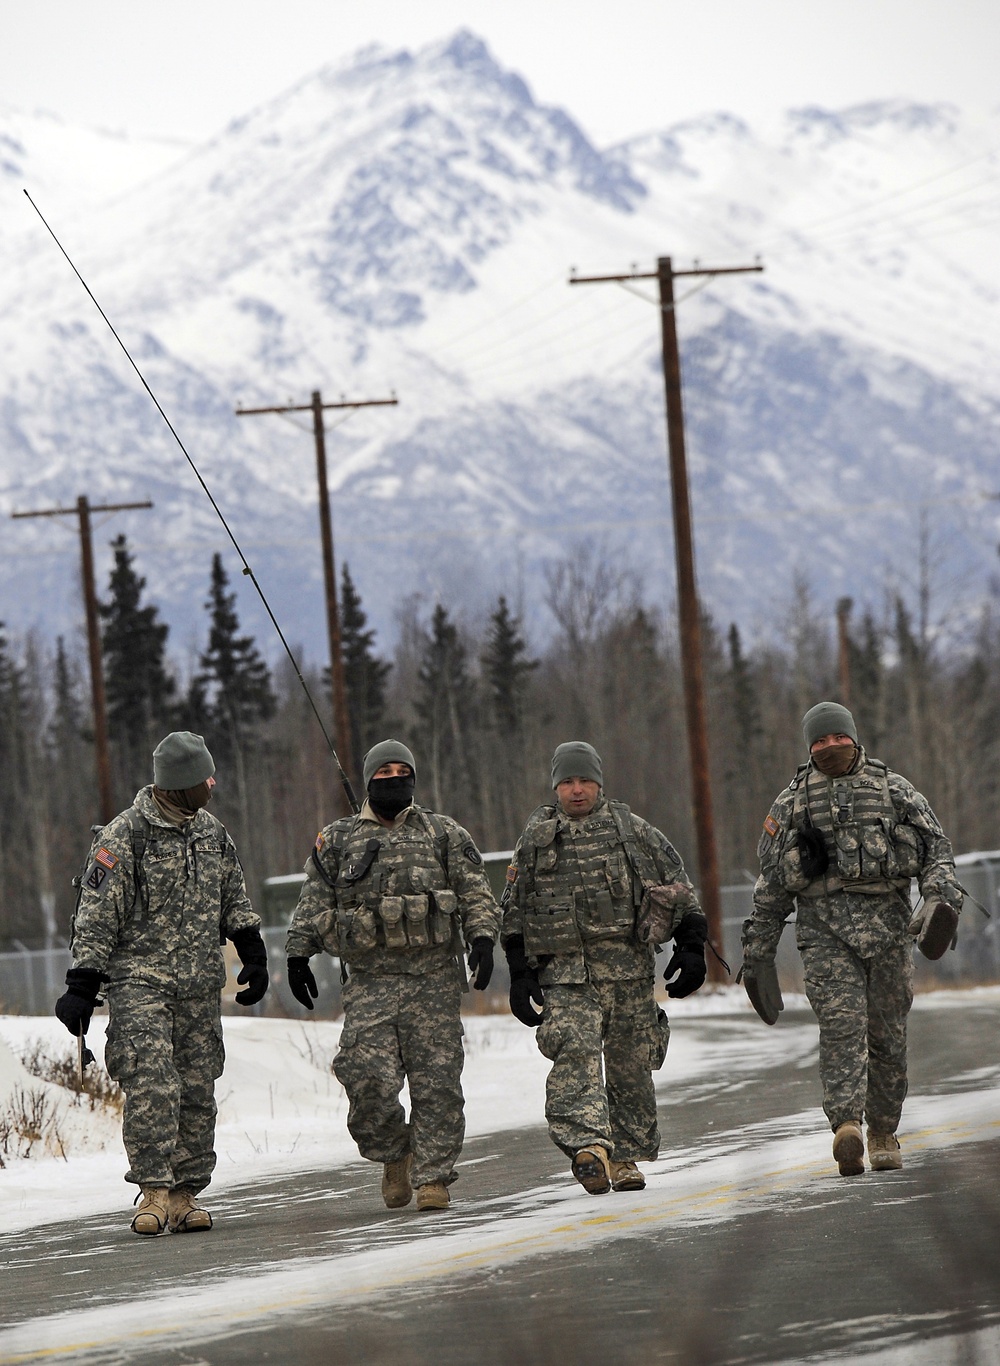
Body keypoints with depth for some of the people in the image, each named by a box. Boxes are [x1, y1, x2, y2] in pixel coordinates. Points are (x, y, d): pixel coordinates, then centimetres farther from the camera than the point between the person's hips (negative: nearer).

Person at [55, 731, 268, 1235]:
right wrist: (82, 985, -11)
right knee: (152, 1083, -18)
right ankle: (155, 1191, -17)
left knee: (196, 1092, 3)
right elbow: (97, 914, -8)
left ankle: (184, 1194, 9)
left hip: (200, 986, 6)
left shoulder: (213, 832, 12)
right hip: (139, 980, -6)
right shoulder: (125, 835, -8)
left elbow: (235, 900, 24)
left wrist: (253, 953, 16)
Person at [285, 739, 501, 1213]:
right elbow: (314, 902, 15)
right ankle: (393, 1154, 11)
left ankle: (432, 1175, 1)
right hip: (370, 981, 0)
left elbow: (475, 892, 8)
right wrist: (298, 953, 6)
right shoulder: (337, 840, 14)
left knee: (436, 1081, -5)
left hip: (434, 978, 0)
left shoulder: (444, 834, 12)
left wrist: (482, 938, -7)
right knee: (370, 1079, -13)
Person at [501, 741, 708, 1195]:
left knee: (630, 1065, 4)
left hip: (629, 971, 1)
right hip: (564, 975, -1)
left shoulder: (633, 831, 9)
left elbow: (678, 889, 13)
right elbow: (514, 913, 14)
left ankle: (627, 1156, 16)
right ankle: (589, 1147, -31)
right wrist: (520, 974, 8)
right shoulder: (535, 841, 10)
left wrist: (691, 948, 6)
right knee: (575, 1055, -19)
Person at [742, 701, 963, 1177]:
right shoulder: (793, 802, 15)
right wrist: (757, 952, 13)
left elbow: (935, 848, 8)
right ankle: (847, 1127, -30)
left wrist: (941, 896, -13)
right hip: (824, 924, -1)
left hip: (887, 920, 1)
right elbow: (771, 882, 16)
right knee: (841, 1023, -17)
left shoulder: (893, 789, 14)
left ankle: (883, 1133, 16)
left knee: (887, 1031, 3)